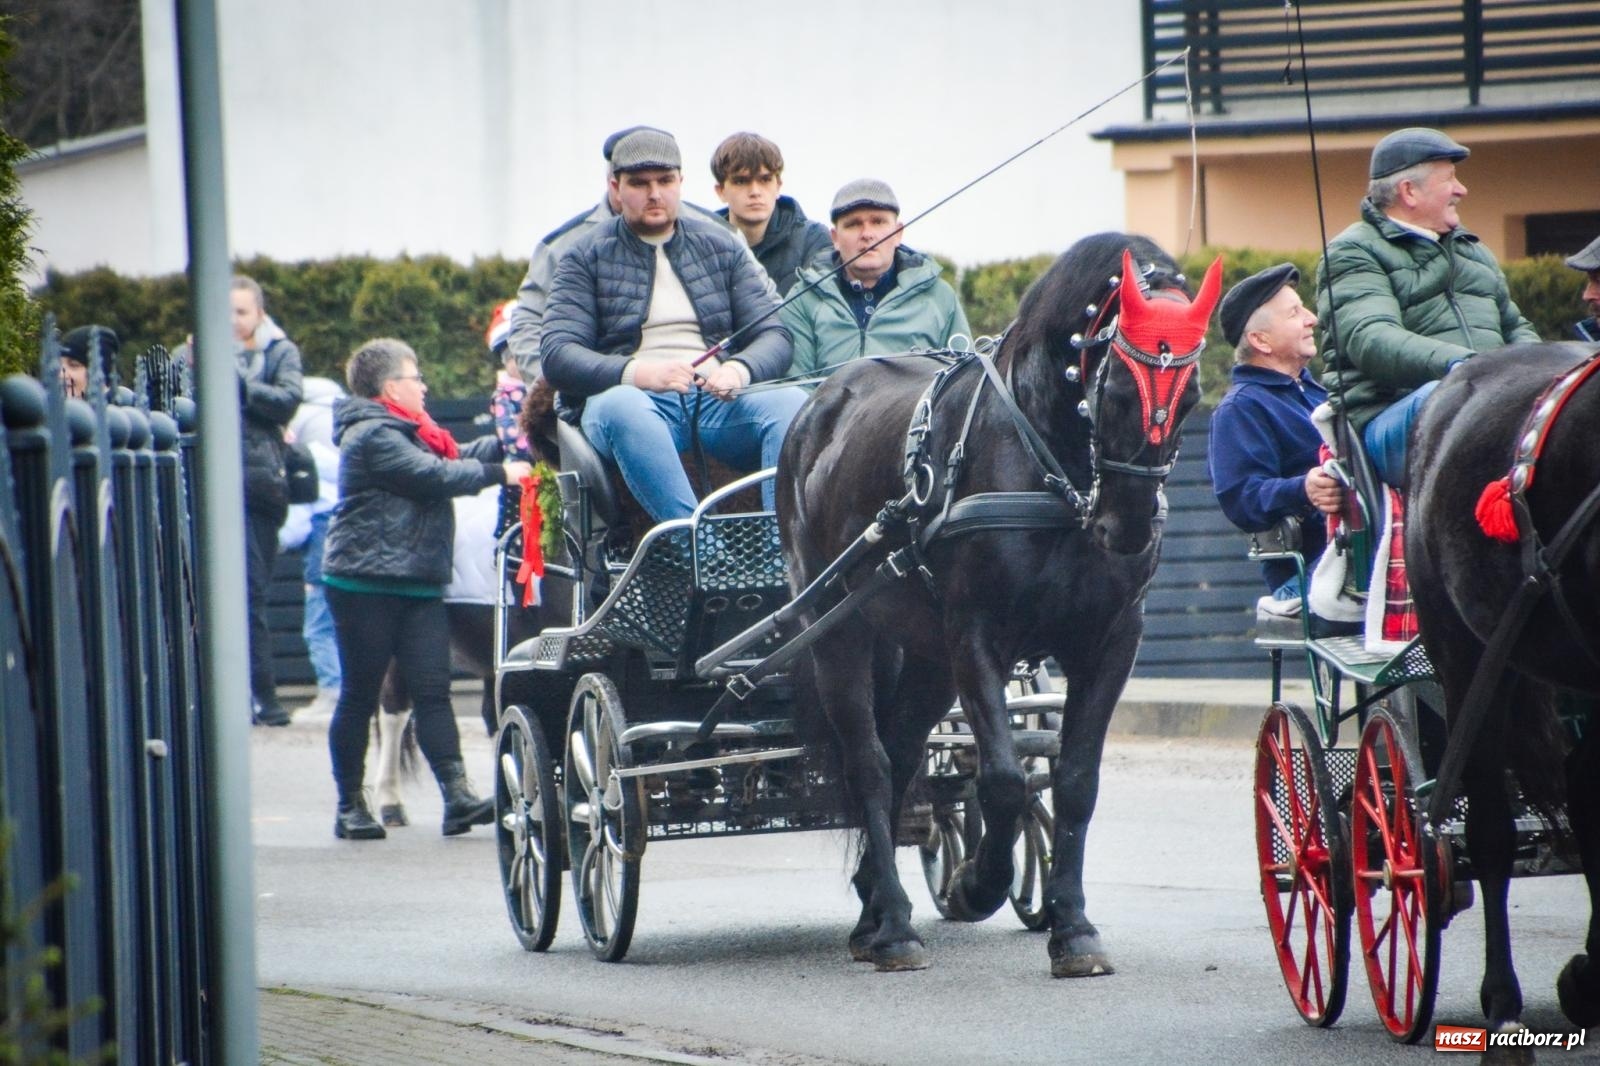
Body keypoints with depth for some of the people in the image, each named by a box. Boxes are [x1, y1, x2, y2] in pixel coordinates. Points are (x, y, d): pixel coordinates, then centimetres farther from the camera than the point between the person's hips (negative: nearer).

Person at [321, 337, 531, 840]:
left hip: (418, 582, 9)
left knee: (433, 690, -3)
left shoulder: (406, 433, 21)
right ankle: (351, 805, 6)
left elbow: (457, 459, 21)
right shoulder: (372, 436, -12)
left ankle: (457, 796, -13)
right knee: (359, 695, 0)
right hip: (366, 585, -9)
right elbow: (434, 476, -18)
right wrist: (500, 473, -10)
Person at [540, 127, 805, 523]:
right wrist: (637, 372, -20)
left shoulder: (721, 247, 20)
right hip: (635, 397, -3)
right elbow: (557, 355, 0)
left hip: (718, 398, 3)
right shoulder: (587, 256, 13)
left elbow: (773, 336, 12)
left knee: (792, 402, -29)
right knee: (620, 407, -39)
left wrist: (740, 369, -14)